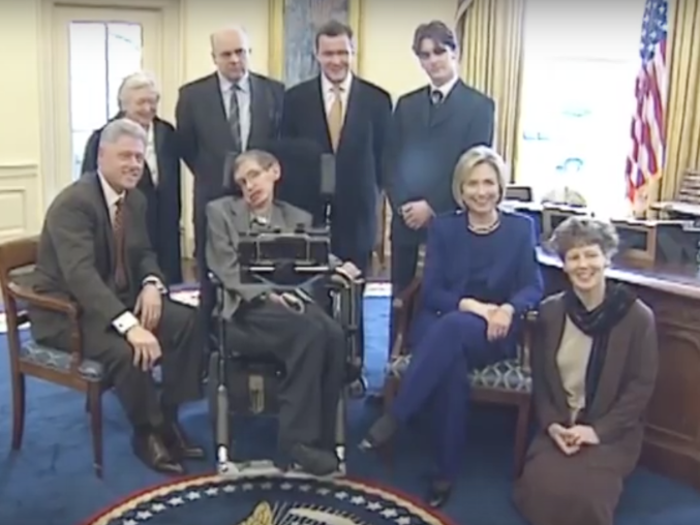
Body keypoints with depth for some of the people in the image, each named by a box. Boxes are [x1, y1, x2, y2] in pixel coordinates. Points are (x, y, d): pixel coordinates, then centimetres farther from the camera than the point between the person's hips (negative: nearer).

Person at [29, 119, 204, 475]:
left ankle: (167, 418, 1)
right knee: (127, 348, -34)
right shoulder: (73, 203, -22)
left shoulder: (136, 200, 4)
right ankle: (147, 432, -7)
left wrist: (152, 284, -11)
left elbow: (143, 253, 14)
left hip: (118, 299, 8)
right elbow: (80, 274, -34)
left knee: (188, 323, -11)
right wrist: (129, 325, -45)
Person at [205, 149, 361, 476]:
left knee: (334, 334, -31)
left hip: (292, 302, 3)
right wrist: (267, 292, -17)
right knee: (311, 333, -33)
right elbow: (226, 270, 0)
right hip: (246, 310, -3)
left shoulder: (298, 219, 23)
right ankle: (298, 437, -26)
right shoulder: (221, 211, 13)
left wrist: (338, 268, -11)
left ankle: (321, 436, -23)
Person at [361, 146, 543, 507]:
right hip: (439, 324, 1)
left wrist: (507, 309, -23)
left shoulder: (521, 228, 7)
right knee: (451, 365, -36)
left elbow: (533, 288, -1)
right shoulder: (443, 227, 8)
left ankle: (394, 418, -34)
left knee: (454, 327, -38)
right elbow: (431, 292, 0)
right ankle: (447, 471, -26)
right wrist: (470, 304, -20)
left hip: (492, 334, -1)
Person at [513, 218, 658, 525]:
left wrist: (598, 430, -15)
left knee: (582, 494, -26)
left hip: (613, 431, -2)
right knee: (540, 487, -22)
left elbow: (641, 386, -6)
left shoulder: (637, 316, -8)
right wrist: (551, 424, -10)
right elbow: (540, 377, 6)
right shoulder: (550, 311, 2)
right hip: (560, 426, 3)